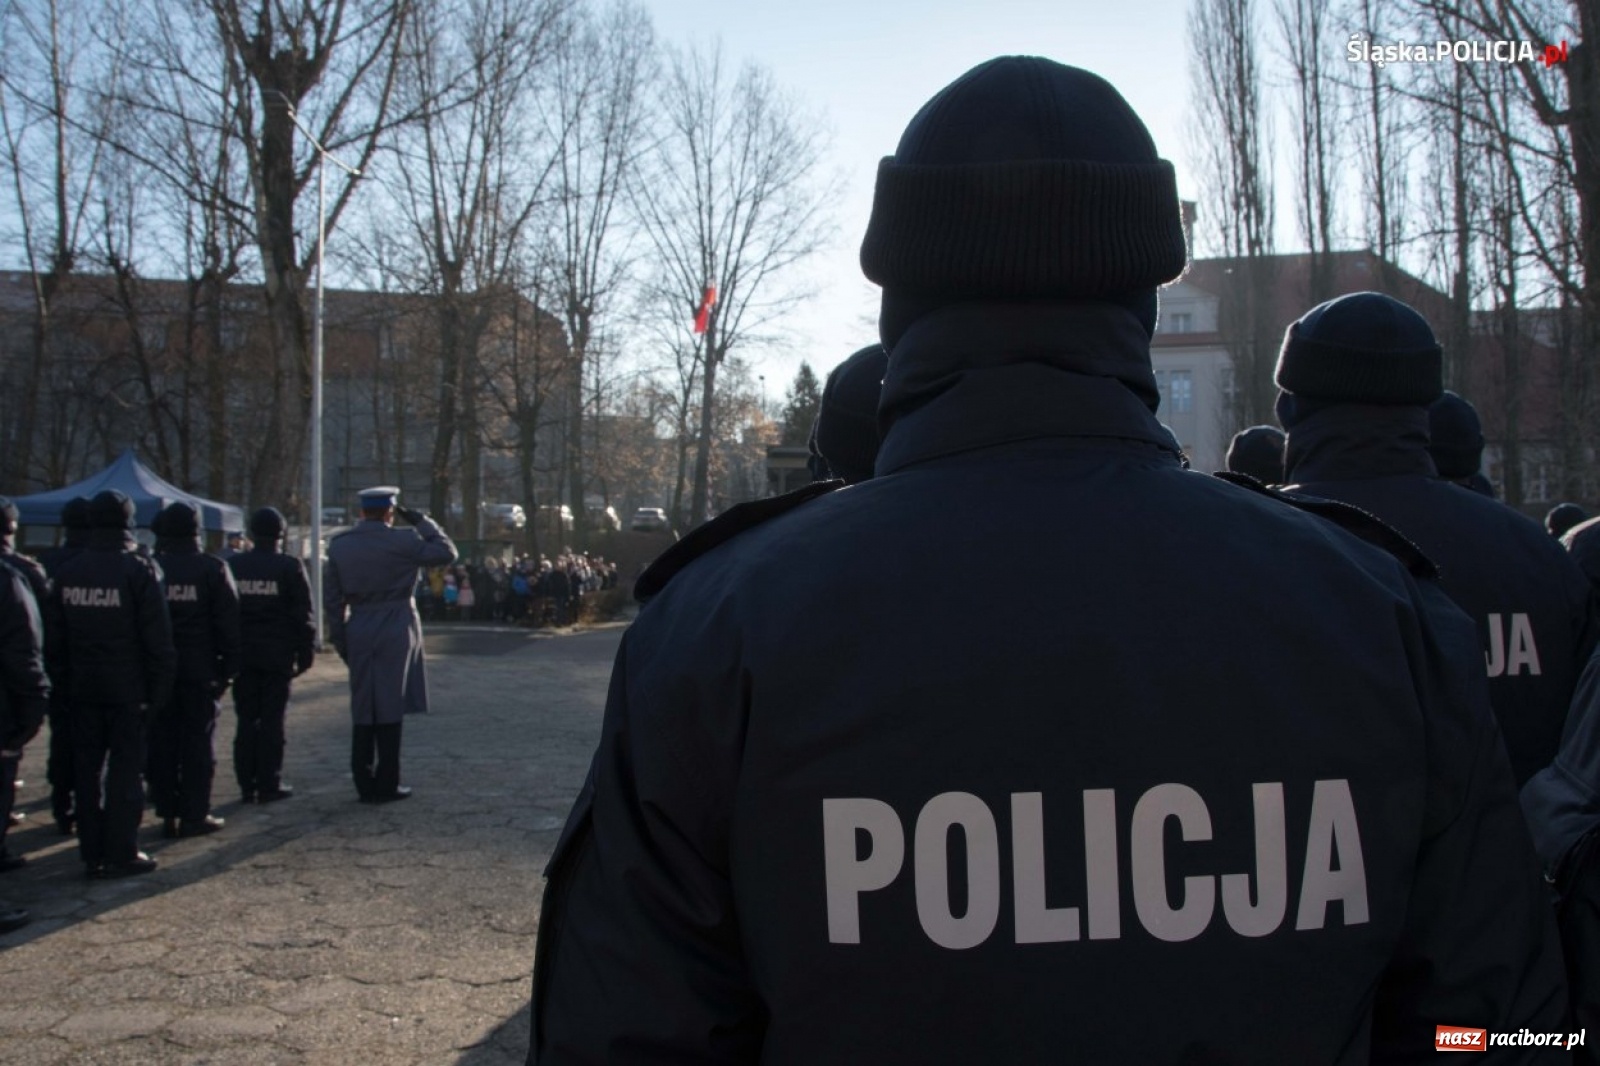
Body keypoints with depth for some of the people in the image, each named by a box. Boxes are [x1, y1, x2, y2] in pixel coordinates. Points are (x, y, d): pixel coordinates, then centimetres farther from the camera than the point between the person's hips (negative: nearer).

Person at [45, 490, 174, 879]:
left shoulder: (67, 572, 4)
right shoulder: (138, 570, -12)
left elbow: (53, 639, 8)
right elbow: (158, 639, -13)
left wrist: (64, 682, 15)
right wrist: (159, 689, -6)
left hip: (83, 689, 5)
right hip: (128, 689, -4)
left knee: (87, 771, 11)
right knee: (125, 770, 2)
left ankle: (91, 854, 16)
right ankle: (121, 854, 4)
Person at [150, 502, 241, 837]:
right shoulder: (213, 568, -5)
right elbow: (228, 622, -7)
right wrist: (230, 666, -1)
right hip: (200, 669, -2)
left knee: (162, 743, 8)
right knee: (198, 741, 3)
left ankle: (167, 813, 11)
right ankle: (194, 815, 3)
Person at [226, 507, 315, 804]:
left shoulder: (231, 566, 5)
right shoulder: (290, 567, -5)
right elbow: (303, 615, -6)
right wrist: (305, 653, 1)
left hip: (242, 653, 3)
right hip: (277, 654, -3)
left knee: (246, 719, 9)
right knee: (272, 719, 1)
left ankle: (247, 785, 11)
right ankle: (269, 784, 2)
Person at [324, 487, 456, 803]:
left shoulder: (339, 545, 5)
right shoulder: (401, 541, -10)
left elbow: (332, 599, 8)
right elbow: (446, 552, -2)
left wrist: (340, 640, 14)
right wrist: (421, 521, 6)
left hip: (358, 631, 4)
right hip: (395, 630, -4)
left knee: (362, 710, 11)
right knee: (390, 709, 2)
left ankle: (365, 784, 15)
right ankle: (386, 786, 5)